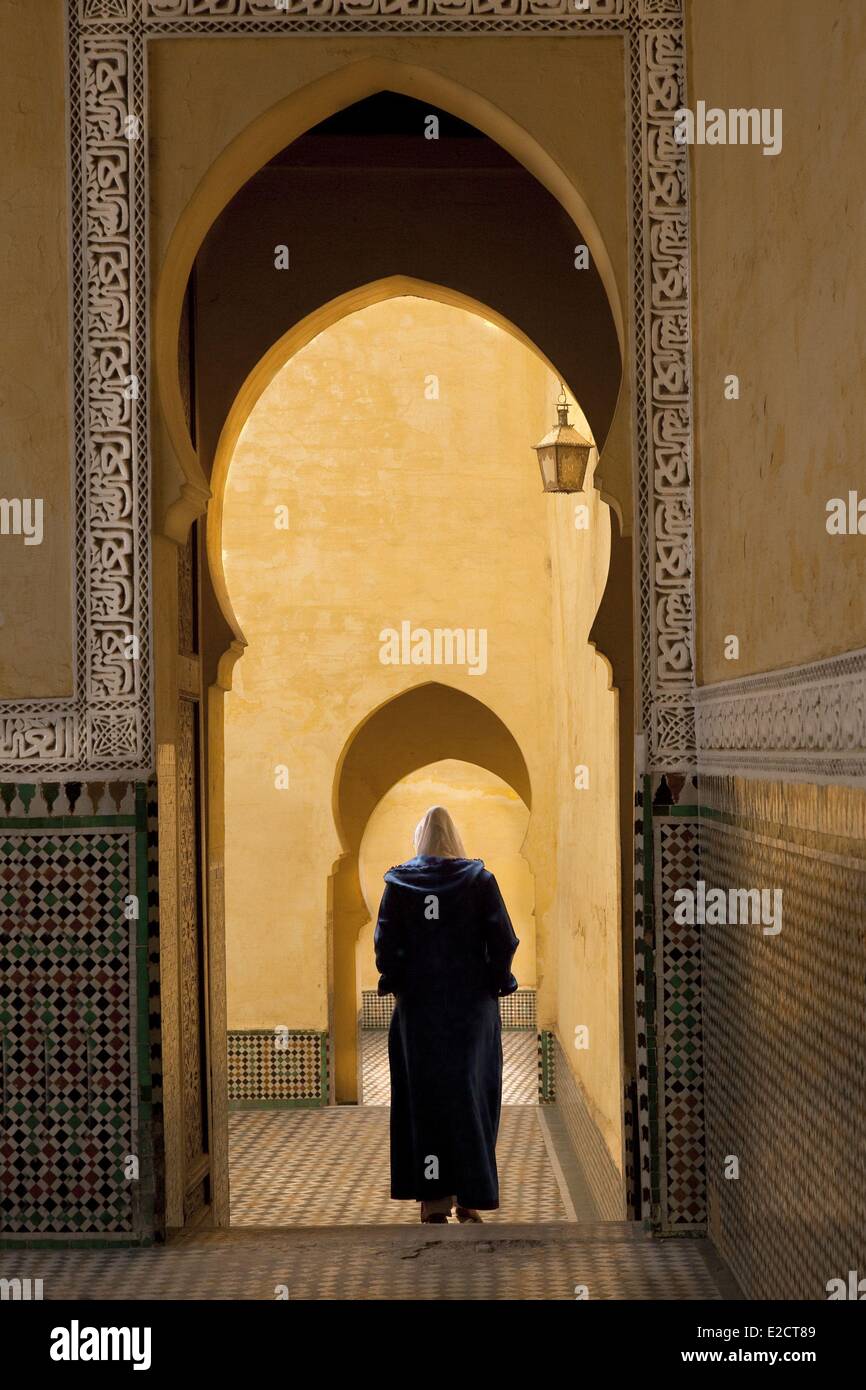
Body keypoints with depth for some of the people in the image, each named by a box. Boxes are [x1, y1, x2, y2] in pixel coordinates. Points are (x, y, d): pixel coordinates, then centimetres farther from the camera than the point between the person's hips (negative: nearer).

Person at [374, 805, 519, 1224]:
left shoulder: (399, 882, -2)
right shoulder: (479, 879, -3)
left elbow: (386, 943, -4)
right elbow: (503, 940, -7)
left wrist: (394, 982, 9)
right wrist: (497, 981, 5)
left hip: (418, 1003, 0)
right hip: (472, 1001, 0)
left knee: (424, 1097, 6)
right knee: (470, 1092, 7)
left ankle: (434, 1199, 3)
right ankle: (470, 1197, 5)